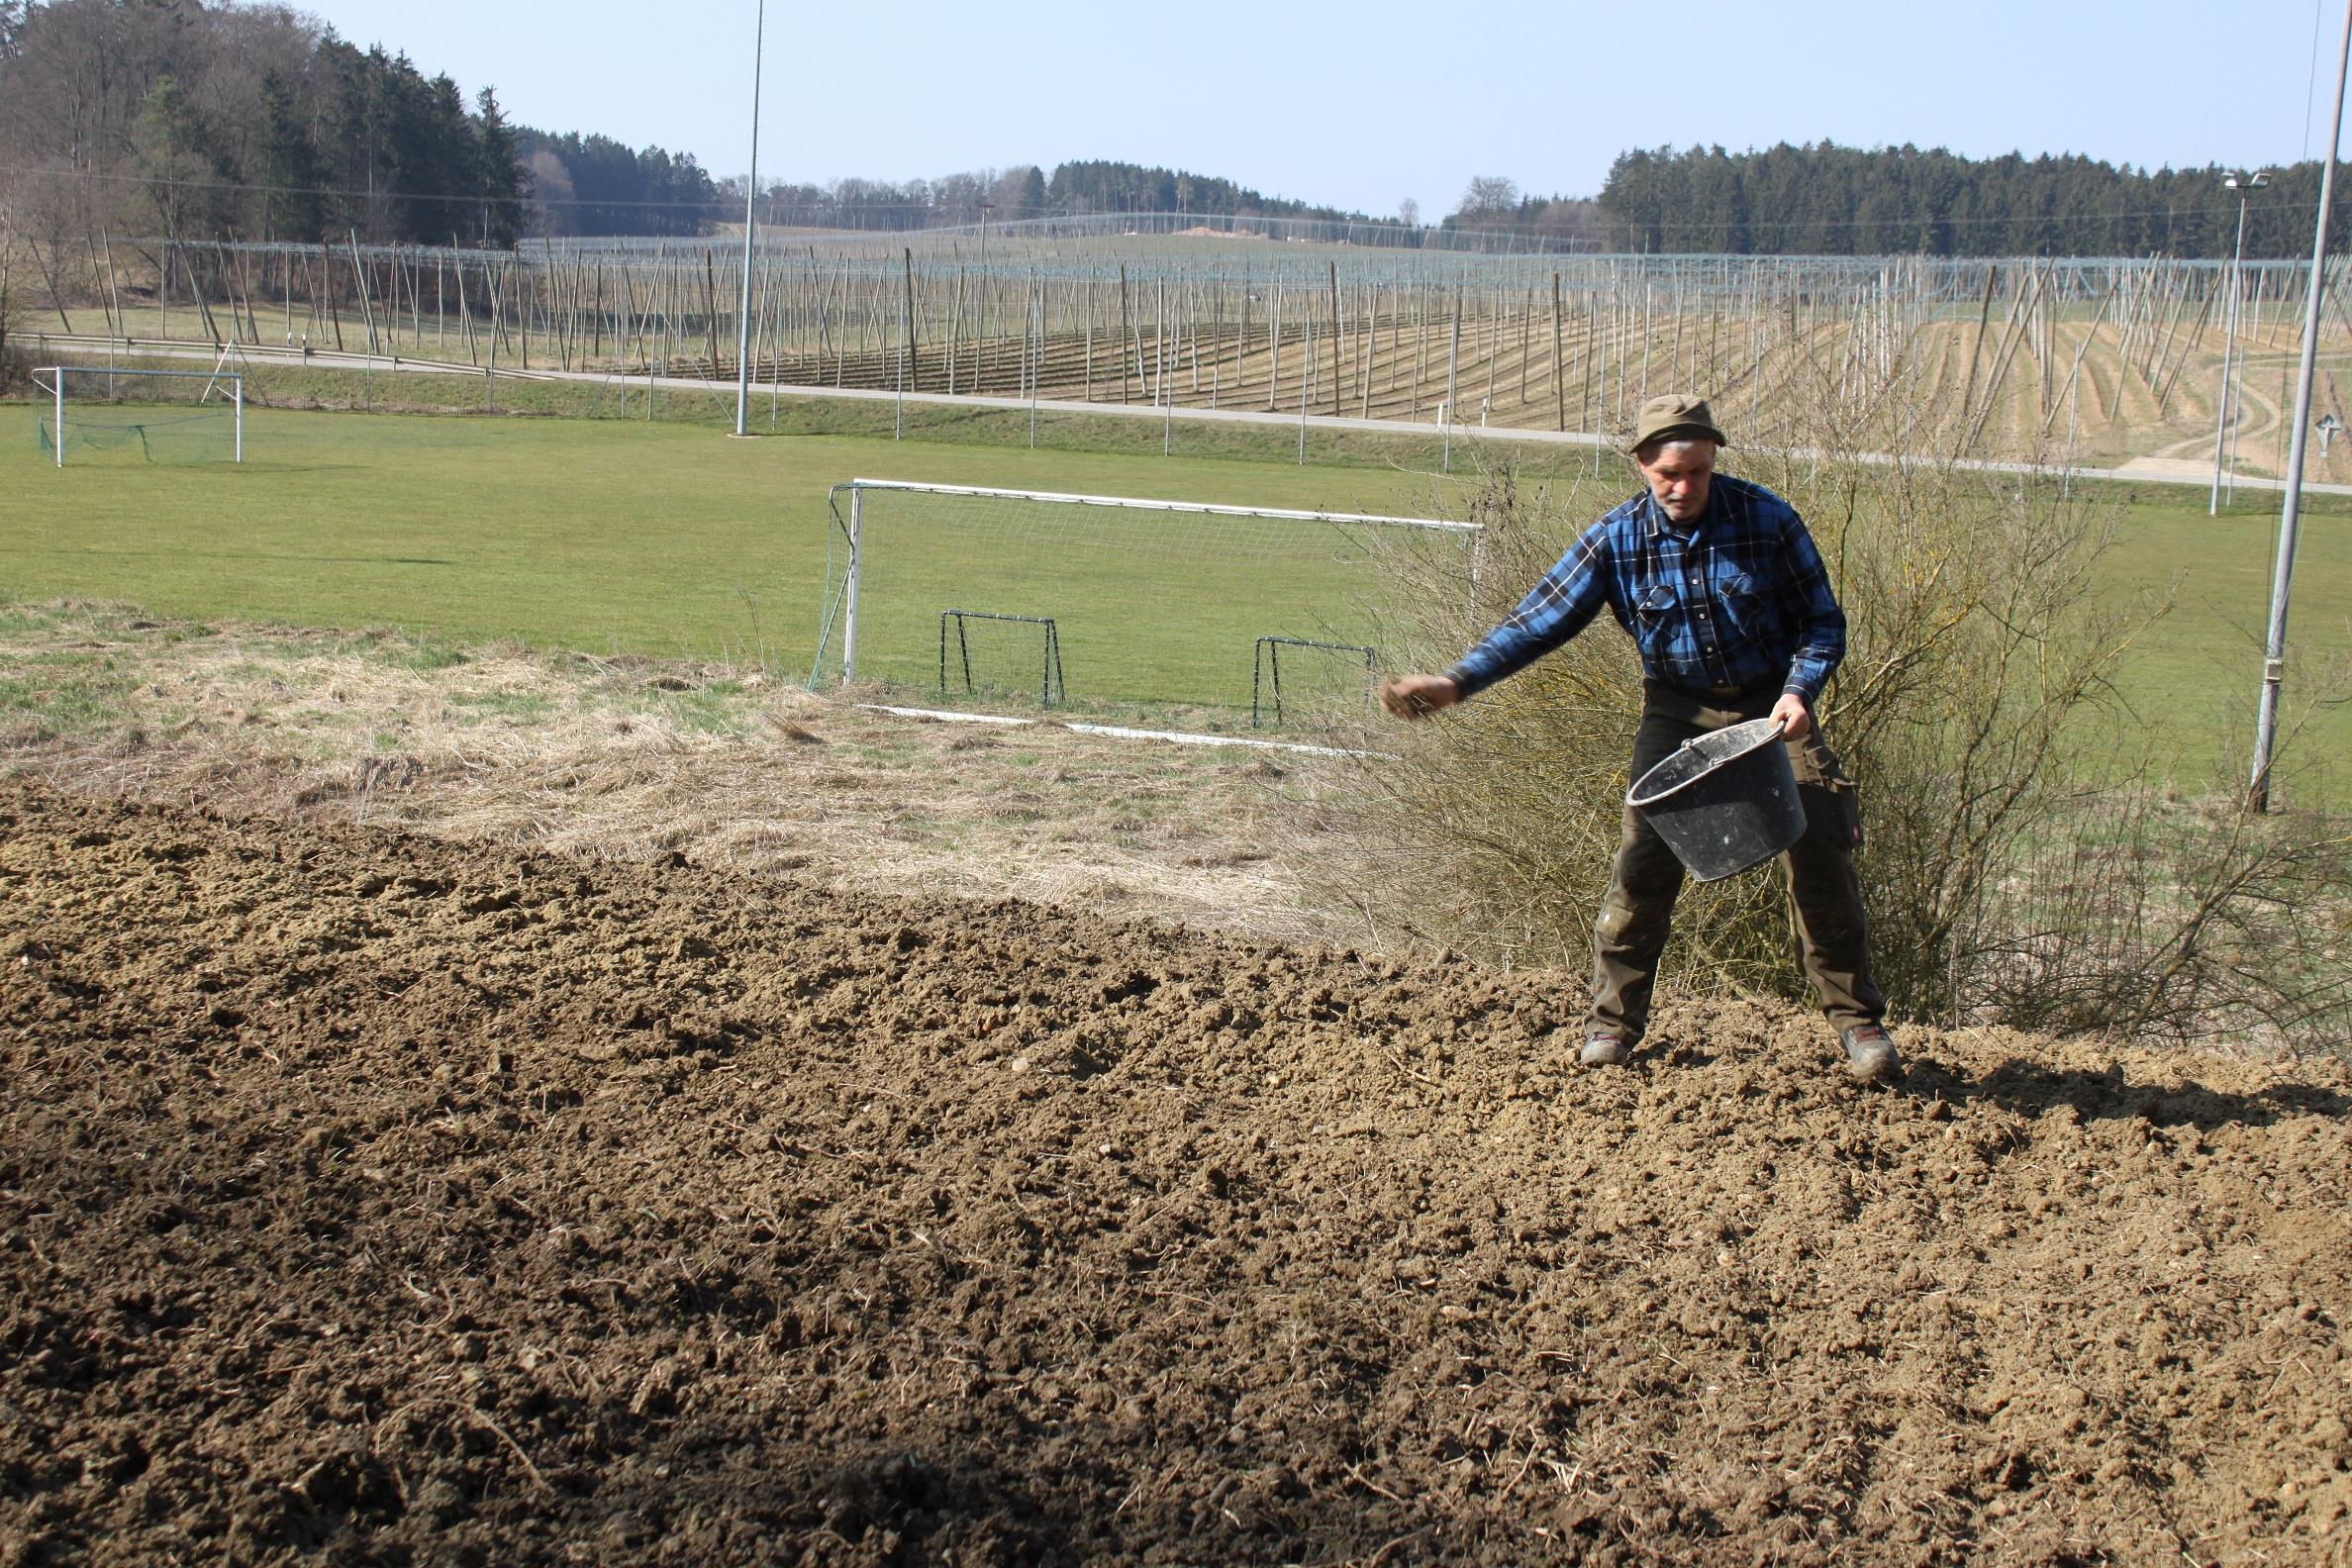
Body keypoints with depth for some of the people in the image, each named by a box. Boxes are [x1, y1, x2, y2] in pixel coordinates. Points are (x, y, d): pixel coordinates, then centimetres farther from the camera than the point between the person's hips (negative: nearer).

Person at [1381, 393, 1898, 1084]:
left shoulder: (1768, 520, -16)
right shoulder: (1616, 540, -13)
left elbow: (1823, 622, -6)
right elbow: (1538, 621, -10)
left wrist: (1799, 690, -25)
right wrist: (1455, 682, -21)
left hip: (1772, 705, -1)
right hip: (1678, 709, 1)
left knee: (1823, 855, -7)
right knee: (1645, 855, -9)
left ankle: (1859, 1022, 8)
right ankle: (1613, 1021, 6)